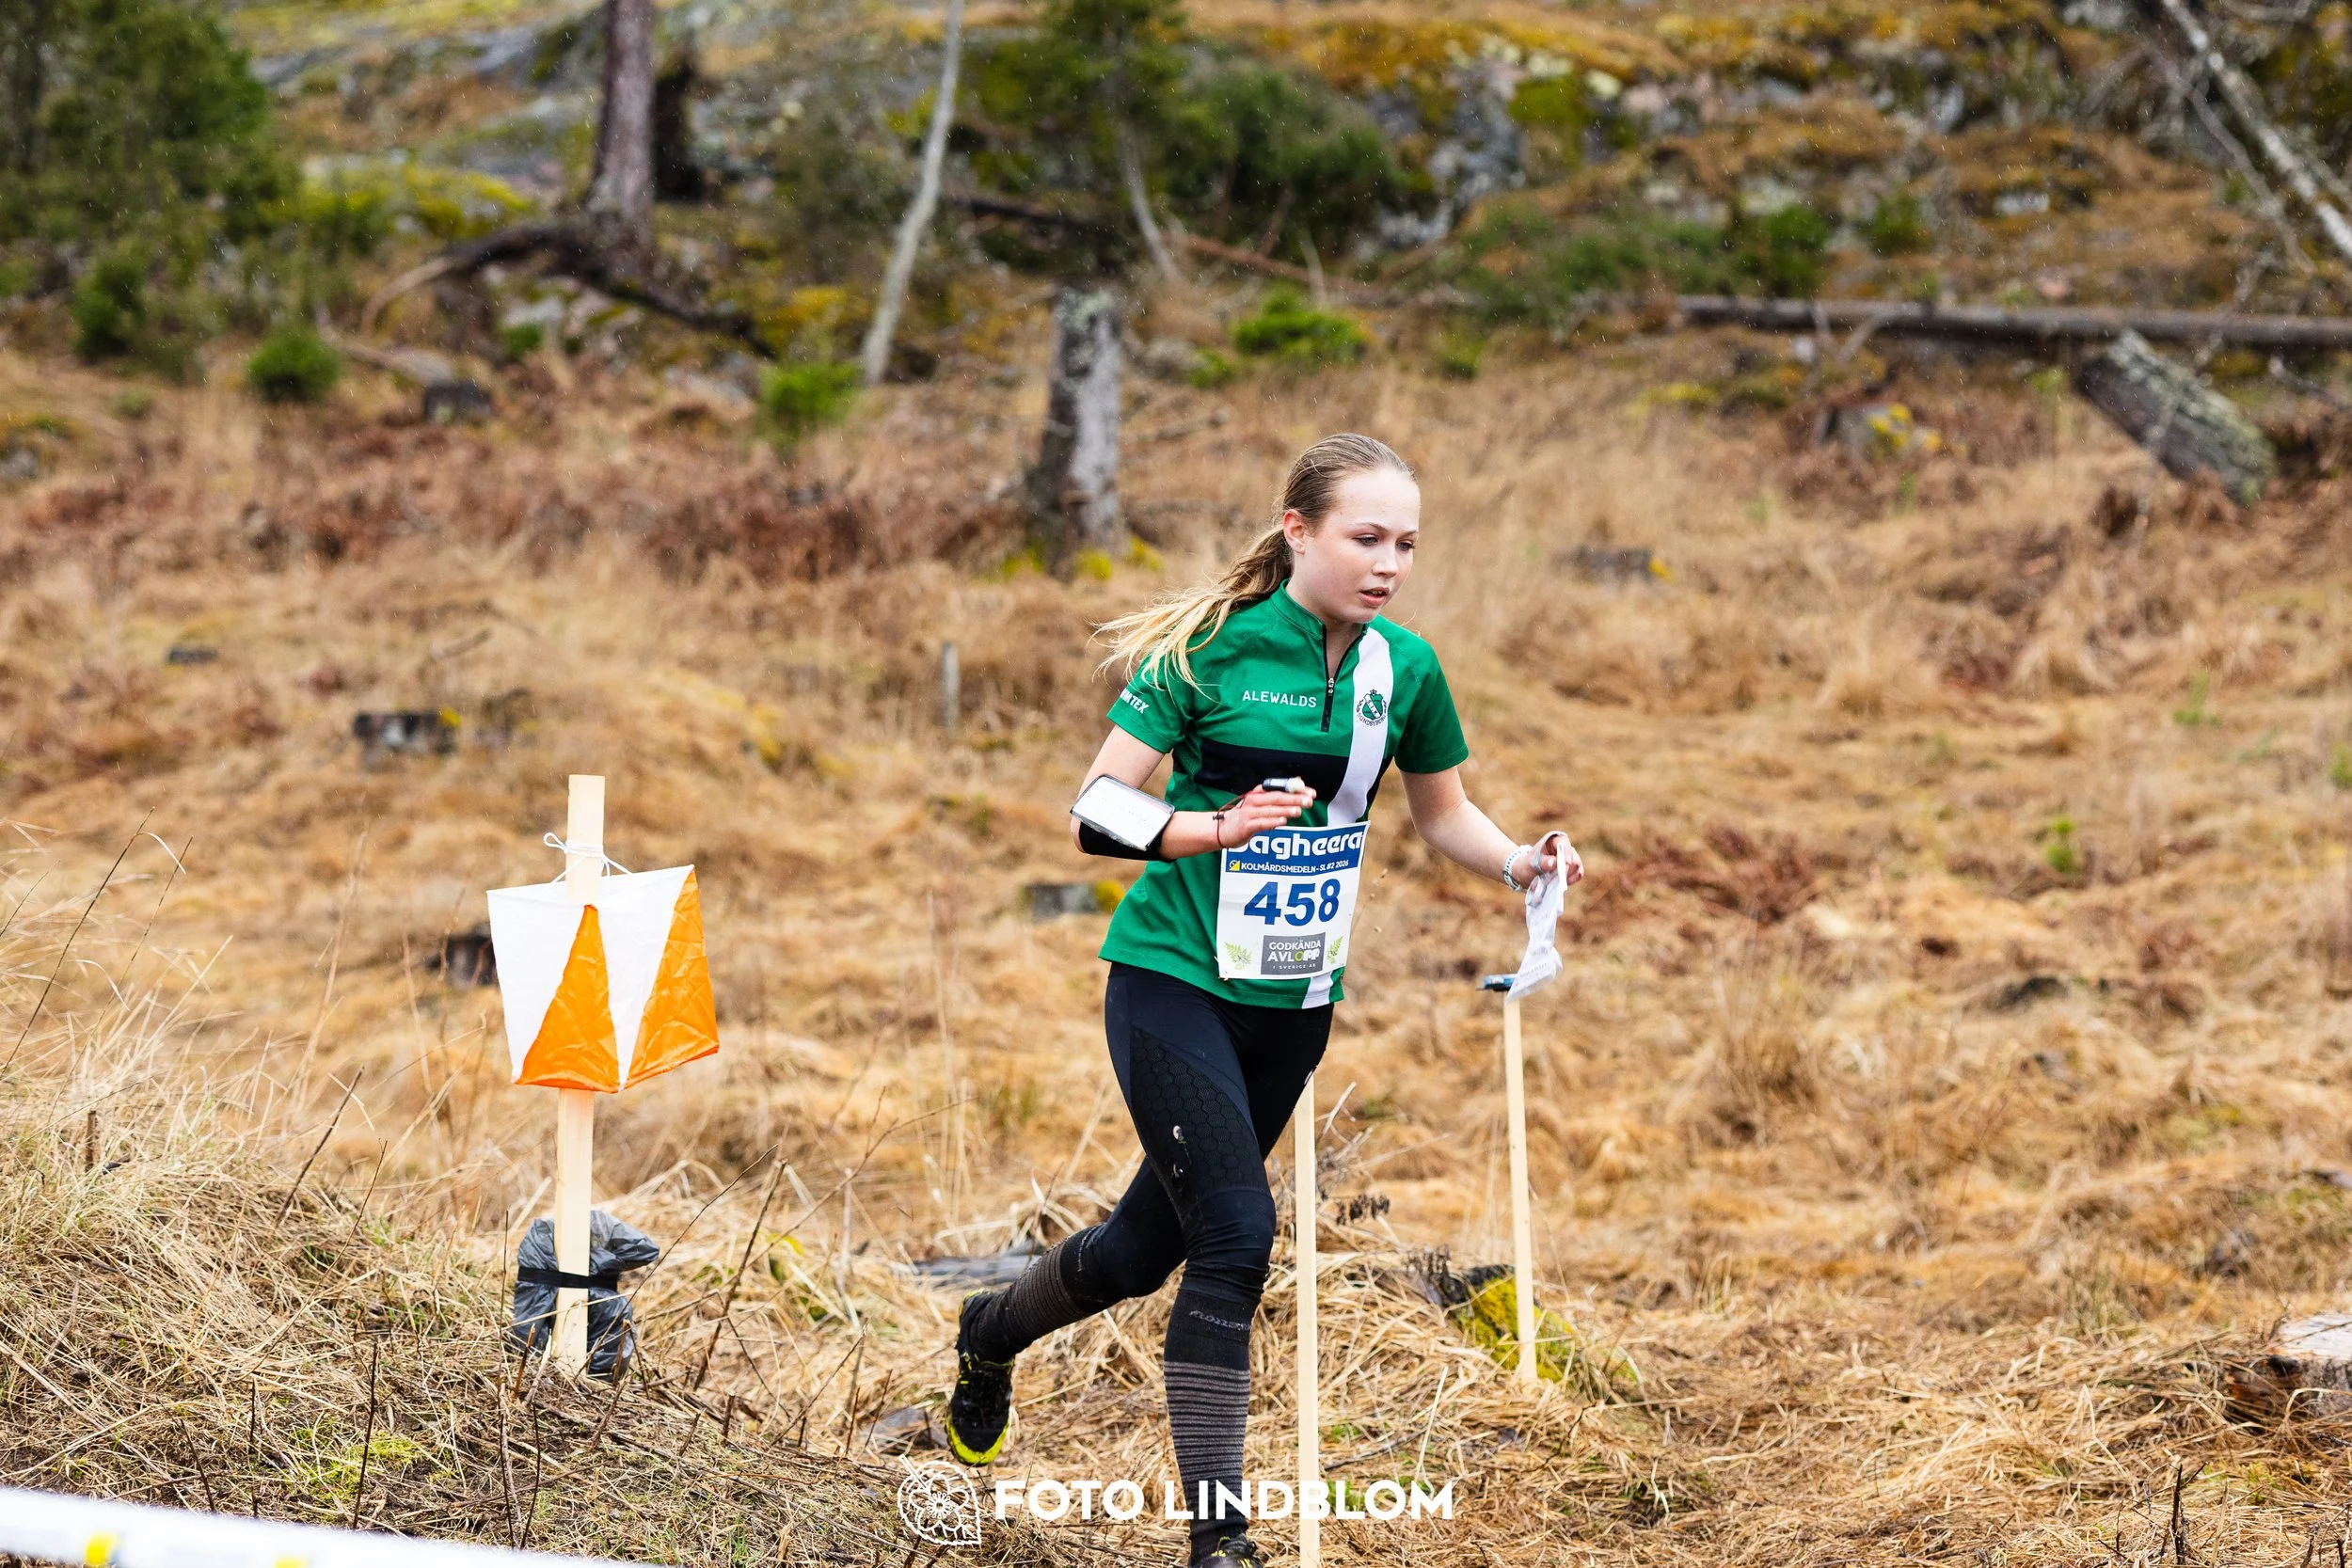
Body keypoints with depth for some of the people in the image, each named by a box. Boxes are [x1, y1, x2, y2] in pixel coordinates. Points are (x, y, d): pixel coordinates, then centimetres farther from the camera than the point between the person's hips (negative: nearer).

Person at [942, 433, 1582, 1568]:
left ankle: (991, 1335, 47)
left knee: (1148, 1246, 15)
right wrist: (1215, 826, -28)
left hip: (1294, 1001, 5)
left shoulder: (1405, 668, 0)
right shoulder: (1208, 651, -14)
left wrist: (1521, 862, -6)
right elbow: (1096, 819, -12)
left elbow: (1443, 814, 14)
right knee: (1235, 1233, -19)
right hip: (1173, 977, -5)